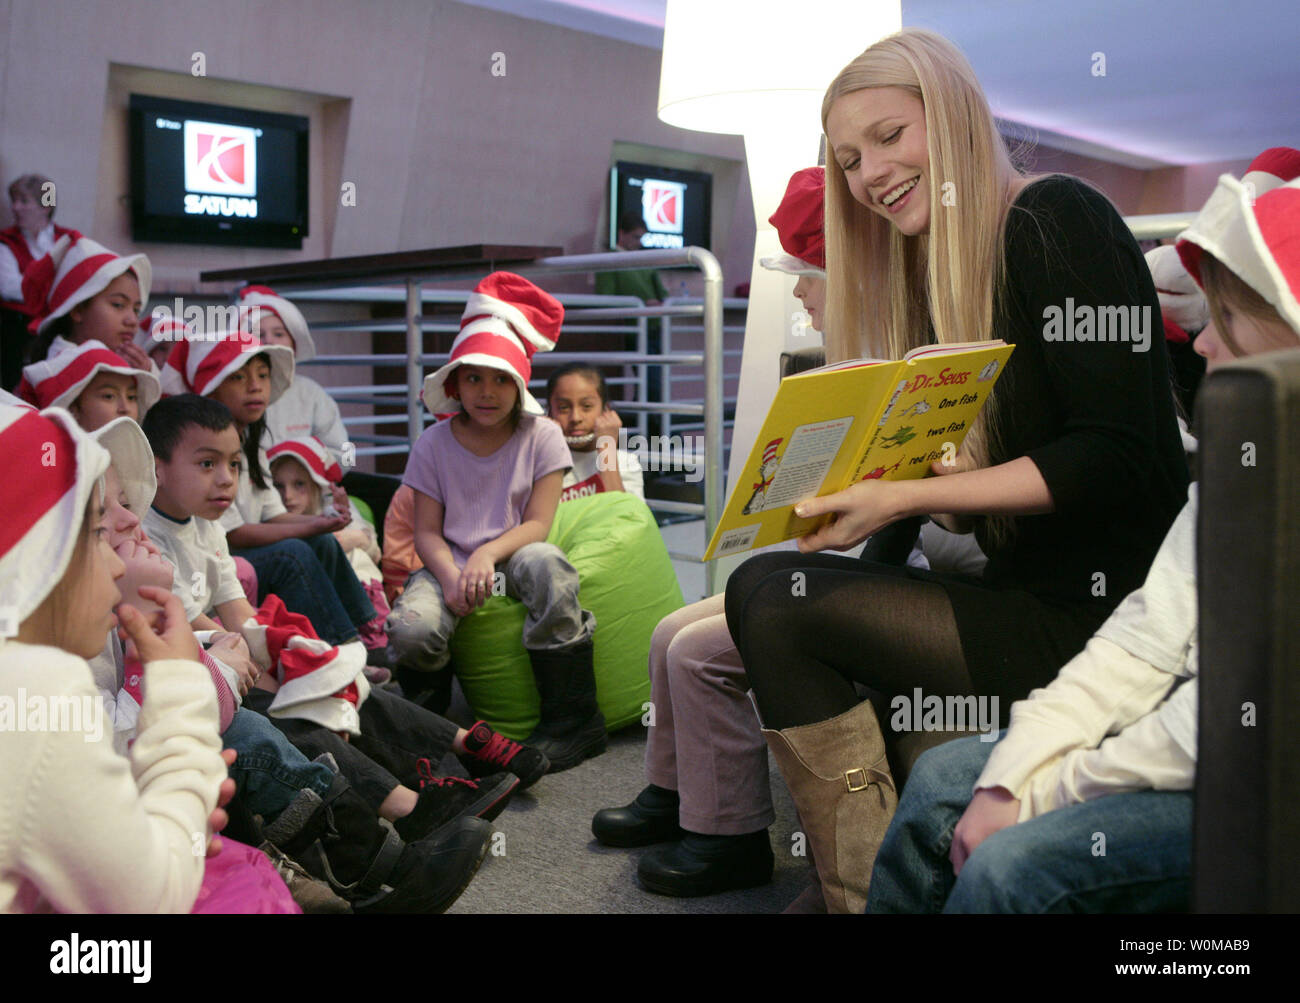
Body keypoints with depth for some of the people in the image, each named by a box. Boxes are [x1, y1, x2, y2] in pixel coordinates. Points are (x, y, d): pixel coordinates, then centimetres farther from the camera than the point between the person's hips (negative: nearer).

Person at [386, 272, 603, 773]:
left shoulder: (542, 435, 1)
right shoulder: (434, 444, 4)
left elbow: (537, 523, -5)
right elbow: (427, 532, 1)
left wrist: (487, 554, -24)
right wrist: (449, 574, -21)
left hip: (511, 558, -1)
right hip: (451, 563, 1)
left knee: (545, 563, -38)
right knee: (412, 628, -32)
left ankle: (571, 721, -27)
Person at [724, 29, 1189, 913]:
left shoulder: (1056, 218, -9)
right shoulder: (937, 278, 16)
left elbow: (1112, 460, -18)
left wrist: (908, 497, -20)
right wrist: (851, 491, 0)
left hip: (1098, 613, -9)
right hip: (1019, 592, 9)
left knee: (770, 596, -17)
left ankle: (874, 888, -6)